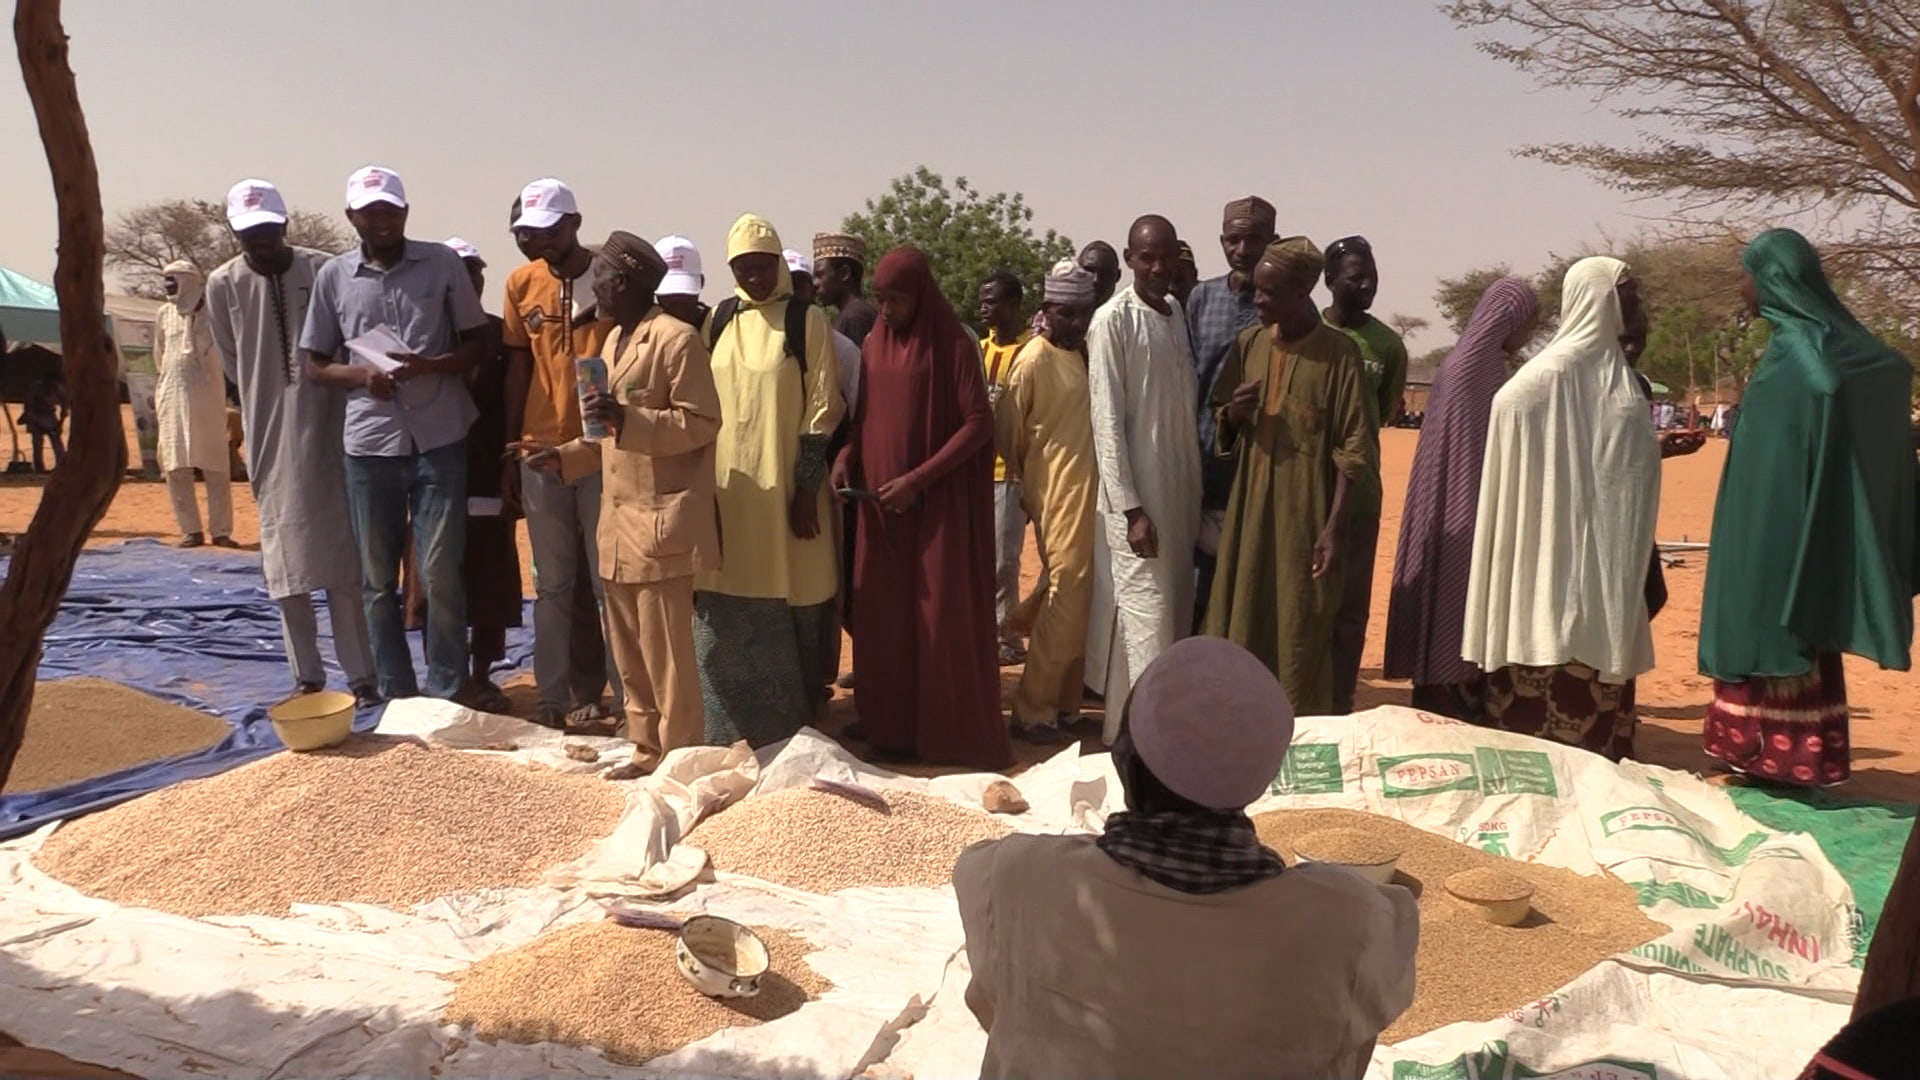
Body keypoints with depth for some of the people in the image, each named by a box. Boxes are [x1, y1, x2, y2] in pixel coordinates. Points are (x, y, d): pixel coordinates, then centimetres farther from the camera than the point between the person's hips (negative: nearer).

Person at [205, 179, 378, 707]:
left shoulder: (323, 271, -4)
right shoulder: (223, 284, 0)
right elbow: (234, 364, 7)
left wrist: (312, 398, -4)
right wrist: (275, 402, 4)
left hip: (327, 434, -1)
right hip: (270, 439, 1)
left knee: (343, 561, 0)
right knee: (286, 565, 5)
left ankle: (361, 675, 6)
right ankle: (307, 677, 14)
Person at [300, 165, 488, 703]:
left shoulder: (443, 264, 1)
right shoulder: (333, 275, 5)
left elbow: (477, 343, 5)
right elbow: (316, 365, 10)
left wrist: (430, 366, -14)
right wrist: (362, 375, -11)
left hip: (439, 441, -2)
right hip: (369, 443, 2)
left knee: (440, 574, -1)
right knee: (379, 579, 8)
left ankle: (447, 694, 10)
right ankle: (396, 694, 20)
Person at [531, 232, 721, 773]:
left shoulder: (676, 338, -10)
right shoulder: (615, 340, 18)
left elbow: (701, 422, -15)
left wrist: (627, 418, -24)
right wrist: (565, 457, 13)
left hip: (662, 523, -9)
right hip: (620, 521, 9)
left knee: (666, 653, -2)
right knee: (629, 653, 14)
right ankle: (646, 750, 24)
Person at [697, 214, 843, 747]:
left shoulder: (808, 321, -1)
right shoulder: (719, 321, 12)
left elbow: (822, 408, -5)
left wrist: (807, 487, -11)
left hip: (783, 492, -4)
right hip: (724, 490, 4)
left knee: (785, 618, 3)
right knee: (723, 622, 7)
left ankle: (789, 732, 15)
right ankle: (728, 730, 19)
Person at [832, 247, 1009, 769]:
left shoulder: (953, 345, -8)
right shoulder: (873, 345, 9)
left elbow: (979, 423, -12)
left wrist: (918, 480, -18)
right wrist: (846, 457, -4)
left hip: (938, 503, -5)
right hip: (879, 501, 6)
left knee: (941, 618, -2)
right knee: (883, 617, 7)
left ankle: (955, 735, 8)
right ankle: (890, 729, 18)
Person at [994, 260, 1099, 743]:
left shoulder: (1085, 354, 12)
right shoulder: (1033, 361, -10)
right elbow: (1005, 431, -5)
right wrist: (1029, 478, 7)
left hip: (1090, 493, 7)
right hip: (1057, 496, -7)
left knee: (1081, 598, 11)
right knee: (1067, 599, -8)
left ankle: (1063, 700, 22)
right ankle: (1032, 711, 1)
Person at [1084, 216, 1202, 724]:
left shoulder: (1177, 313, 11)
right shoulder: (1113, 320, -9)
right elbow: (1107, 420, -13)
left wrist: (1194, 491, 11)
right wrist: (1130, 507, -17)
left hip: (1180, 488, 7)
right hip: (1138, 494, -7)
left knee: (1177, 610, 12)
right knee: (1147, 615, -7)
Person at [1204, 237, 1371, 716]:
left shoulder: (1338, 352, -6)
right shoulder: (1249, 343, 7)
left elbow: (1351, 451, -8)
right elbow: (1221, 429, 17)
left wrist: (1333, 528, -14)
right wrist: (1234, 414, -6)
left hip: (1305, 520, -5)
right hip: (1247, 514, 5)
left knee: (1301, 638, 1)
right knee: (1238, 628, 9)